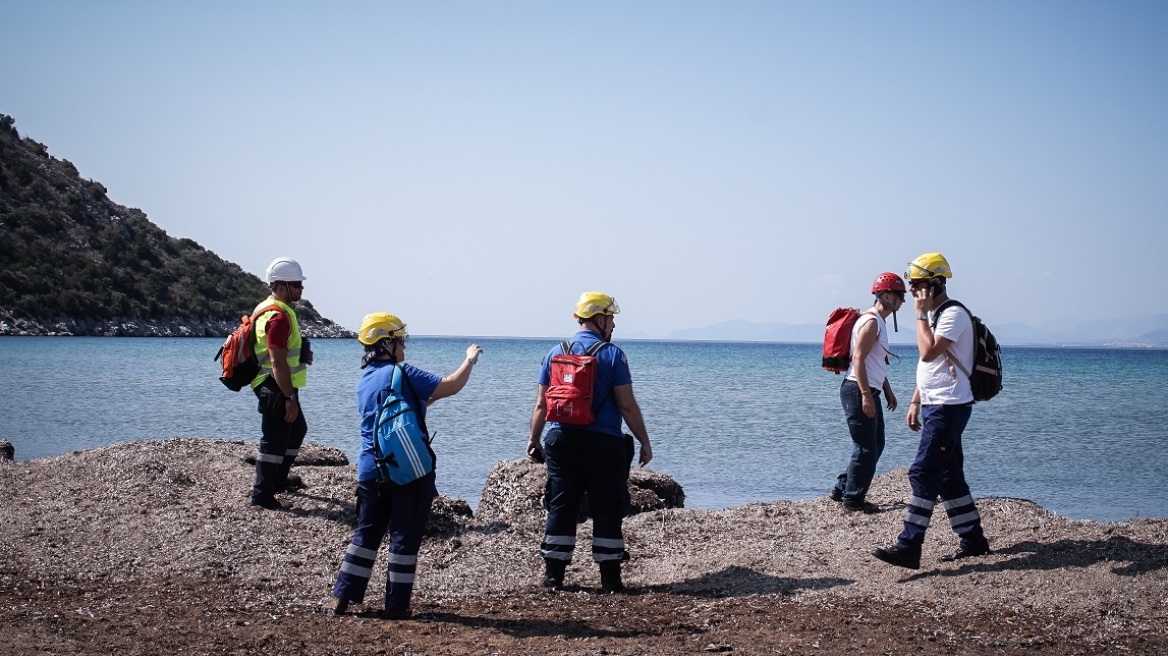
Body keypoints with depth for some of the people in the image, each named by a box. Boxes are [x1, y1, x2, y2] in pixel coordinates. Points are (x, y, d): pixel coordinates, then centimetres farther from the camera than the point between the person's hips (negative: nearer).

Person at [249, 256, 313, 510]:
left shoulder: (271, 309, 13)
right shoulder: (278, 316, -21)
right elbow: (278, 362, -26)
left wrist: (302, 355, 11)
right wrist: (289, 399, -25)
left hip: (278, 387, 11)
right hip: (276, 387, -11)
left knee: (297, 430, 24)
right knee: (275, 439, -5)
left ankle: (279, 479, 37)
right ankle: (262, 494, 0)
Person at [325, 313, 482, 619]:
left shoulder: (364, 381, 11)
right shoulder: (402, 374, -13)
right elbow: (451, 386, -14)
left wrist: (428, 398, 23)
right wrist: (470, 359, 0)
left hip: (370, 470, 7)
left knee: (366, 533, 15)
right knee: (405, 537, 3)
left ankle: (341, 597, 13)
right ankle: (396, 605, 6)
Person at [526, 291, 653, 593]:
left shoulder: (555, 353, 7)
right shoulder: (612, 355, -6)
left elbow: (541, 404, 8)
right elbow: (627, 405, -9)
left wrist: (534, 439, 19)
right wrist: (645, 442, -1)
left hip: (562, 441, 4)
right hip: (603, 443, -4)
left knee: (560, 507, 9)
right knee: (607, 509, 4)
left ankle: (553, 574, 10)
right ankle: (610, 577, 6)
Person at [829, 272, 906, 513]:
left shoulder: (879, 322, 17)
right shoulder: (871, 321, -15)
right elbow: (858, 359, -22)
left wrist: (888, 391, 25)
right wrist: (866, 395, -25)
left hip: (869, 391, 11)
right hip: (859, 391, -11)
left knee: (875, 445, 15)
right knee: (866, 448, -5)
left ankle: (842, 489, 21)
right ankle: (853, 499, 3)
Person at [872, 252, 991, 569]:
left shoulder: (953, 314, -14)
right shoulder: (935, 315, 18)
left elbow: (928, 353, -26)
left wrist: (921, 315, -16)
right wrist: (916, 402, 19)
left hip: (948, 407, -10)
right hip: (935, 406, 10)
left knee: (923, 474, -14)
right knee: (949, 475, 13)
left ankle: (908, 547, -17)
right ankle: (973, 540, 21)